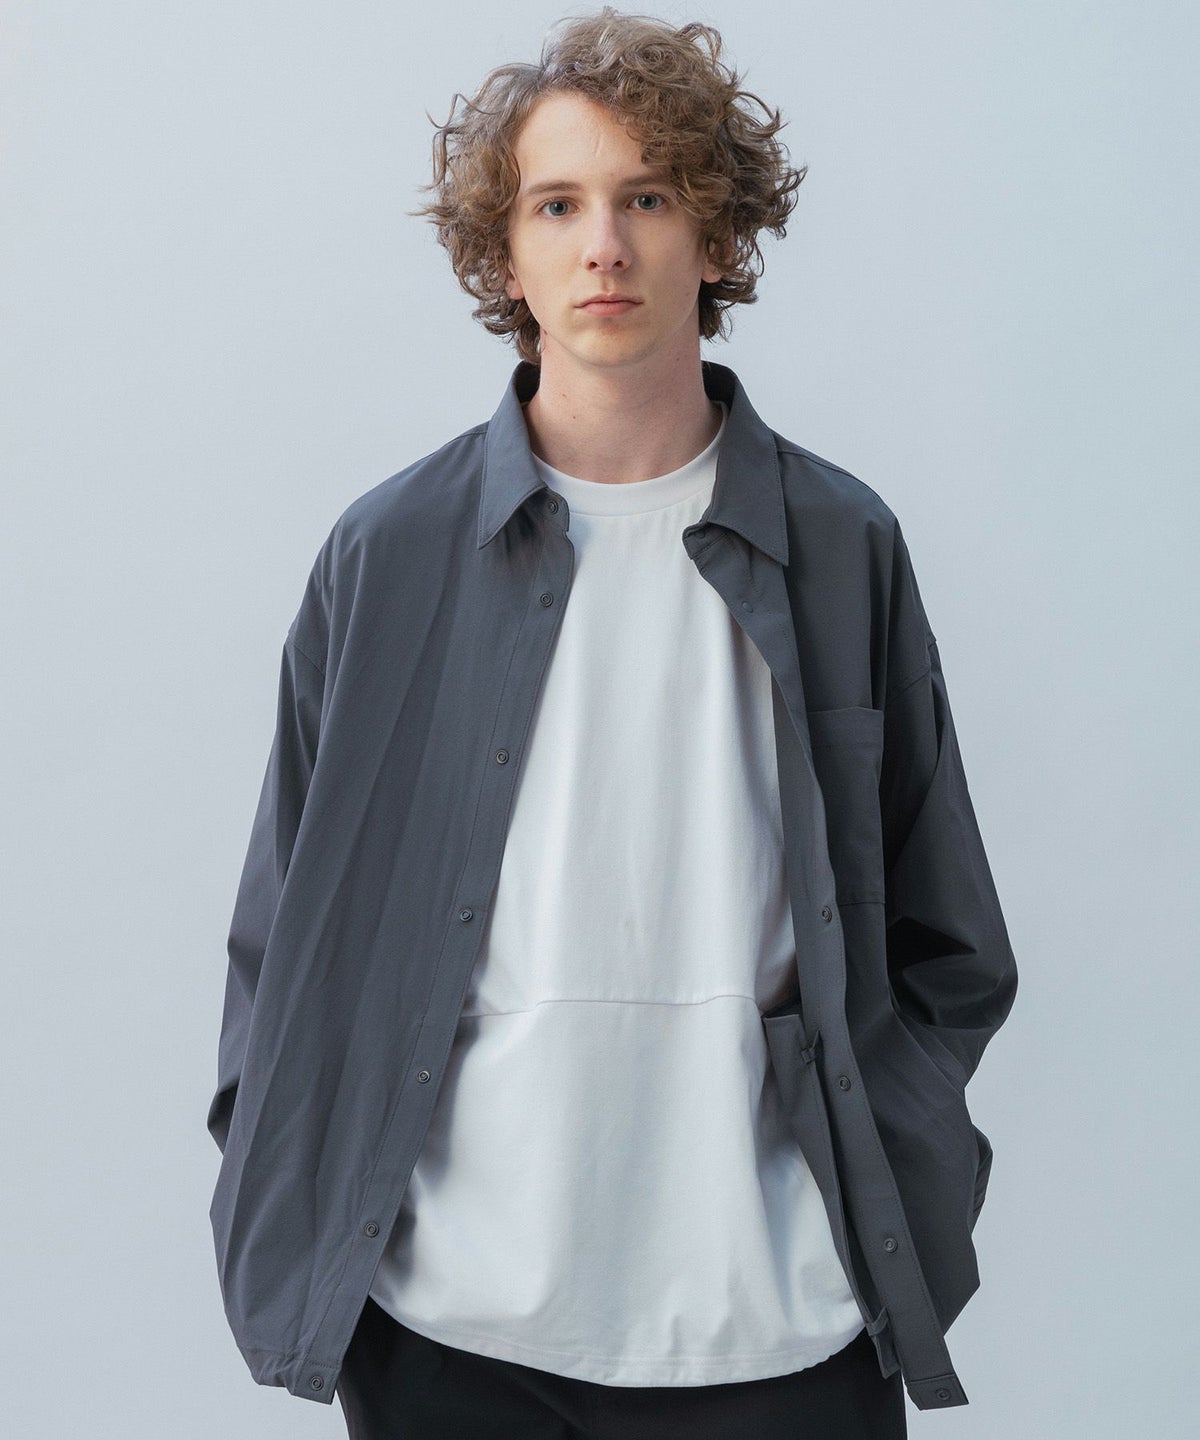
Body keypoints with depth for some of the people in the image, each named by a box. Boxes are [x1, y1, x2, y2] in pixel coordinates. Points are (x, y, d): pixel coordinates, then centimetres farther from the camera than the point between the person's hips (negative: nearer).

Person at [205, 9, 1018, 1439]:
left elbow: (940, 949, 8)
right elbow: (288, 937, 6)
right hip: (448, 1317, 0)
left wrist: (891, 1209, 0)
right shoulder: (388, 554, 2)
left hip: (776, 1321, 0)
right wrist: (284, 1233, -1)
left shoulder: (840, 545, 4)